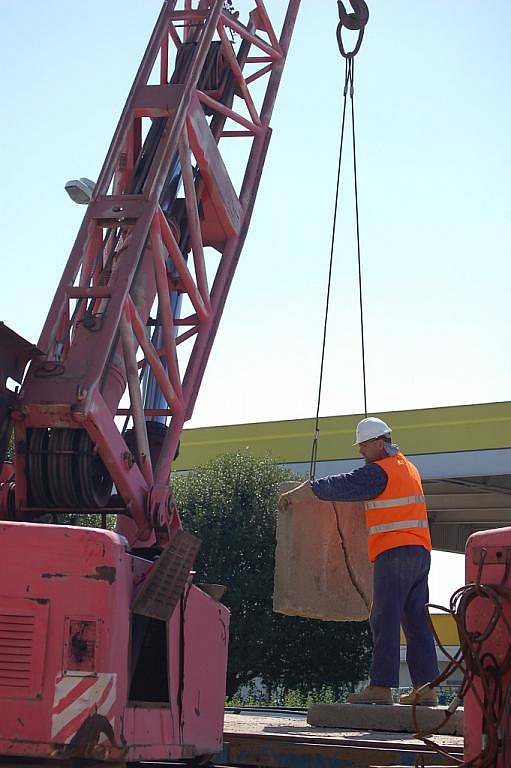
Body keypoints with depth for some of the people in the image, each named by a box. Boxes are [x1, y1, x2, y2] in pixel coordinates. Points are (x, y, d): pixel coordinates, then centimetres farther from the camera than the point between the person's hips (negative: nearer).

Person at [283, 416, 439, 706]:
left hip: (395, 552, -9)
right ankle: (425, 687, 8)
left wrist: (302, 490, 5)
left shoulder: (379, 471, -8)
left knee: (385, 620, -8)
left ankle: (381, 687, -10)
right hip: (420, 552, 9)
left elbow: (342, 486, -7)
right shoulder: (408, 467, 20)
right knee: (417, 621, 8)